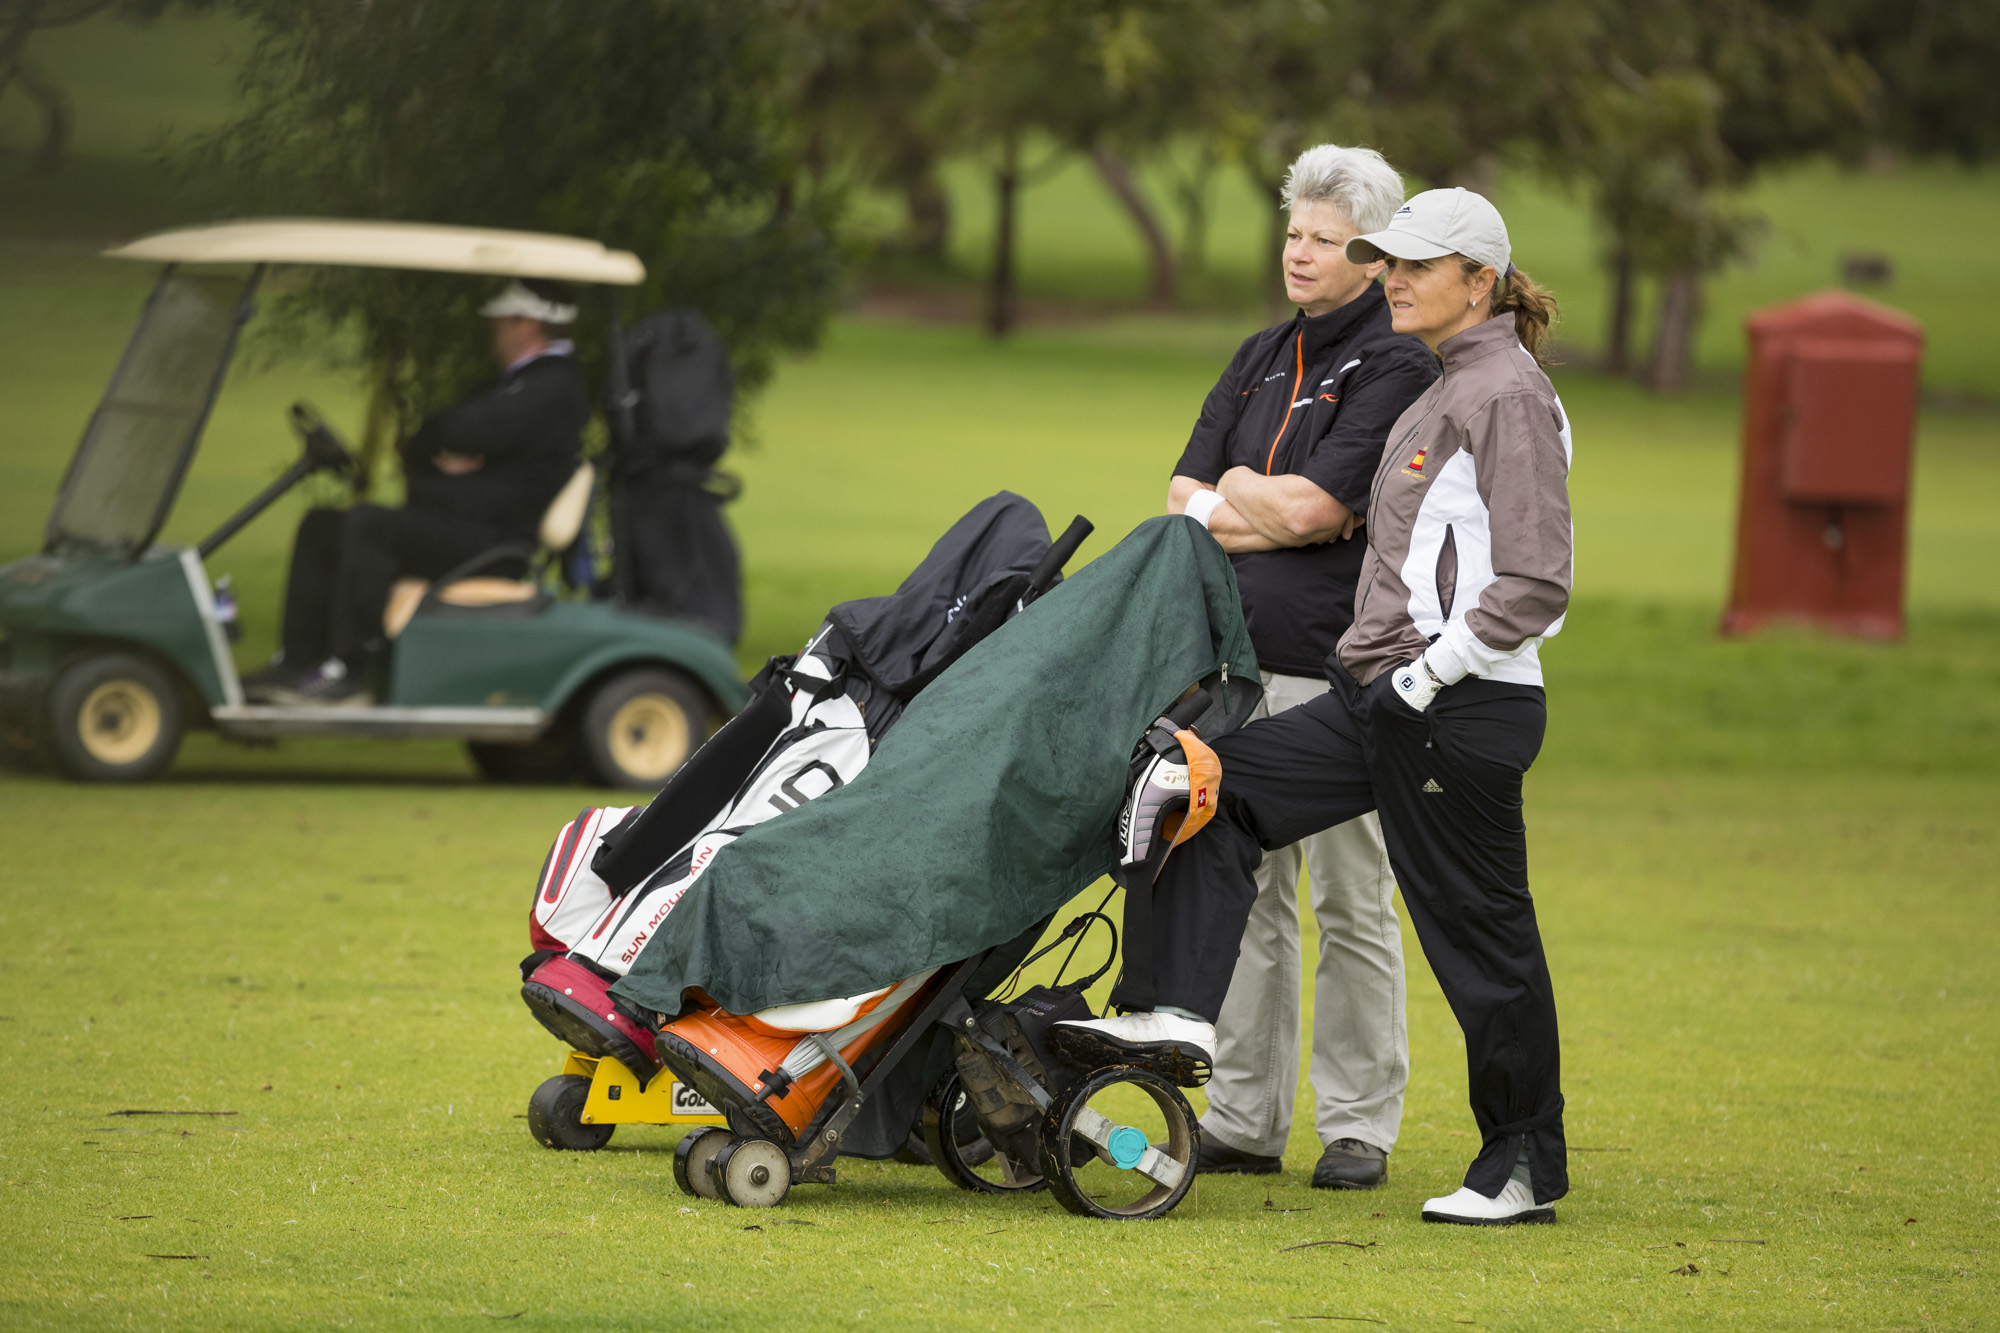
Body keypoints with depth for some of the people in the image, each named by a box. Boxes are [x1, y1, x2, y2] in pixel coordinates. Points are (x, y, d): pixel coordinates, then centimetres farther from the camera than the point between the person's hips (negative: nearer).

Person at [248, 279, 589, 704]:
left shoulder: (555, 390, -11)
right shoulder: (518, 382, 23)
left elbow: (468, 431, -24)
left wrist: (431, 442, -1)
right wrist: (438, 455, -4)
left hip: (497, 543, -11)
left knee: (367, 524, -29)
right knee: (321, 526, 8)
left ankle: (347, 673, -28)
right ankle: (297, 663, 1)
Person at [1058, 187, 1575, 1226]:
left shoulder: (1510, 396, -13)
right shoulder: (1449, 391, 16)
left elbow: (1535, 584, -20)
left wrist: (1427, 676, -18)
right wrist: (1379, 670, 16)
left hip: (1462, 712, -10)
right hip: (1389, 697, 10)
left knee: (1478, 927, -2)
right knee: (1223, 788, 4)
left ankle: (1526, 1166, 7)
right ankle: (1183, 1015, -2)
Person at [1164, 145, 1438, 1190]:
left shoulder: (1398, 367, -5)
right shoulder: (1262, 359, 17)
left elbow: (1311, 503, -14)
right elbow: (1185, 499, 10)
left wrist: (1235, 491, 2)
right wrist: (1281, 514, -6)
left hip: (1340, 664, -6)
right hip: (1240, 655, 6)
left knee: (1351, 901, -1)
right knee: (1246, 889, 7)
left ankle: (1359, 1125, 5)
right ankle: (1244, 1120, 12)